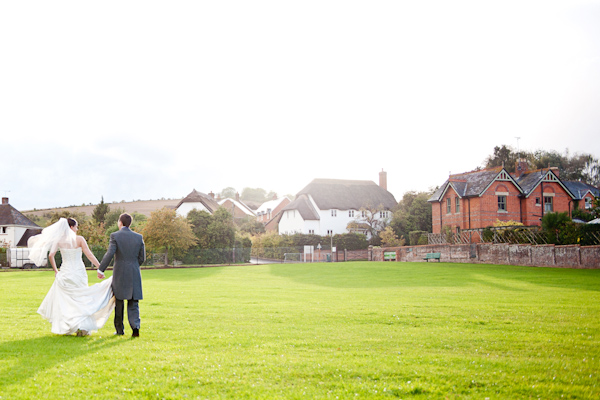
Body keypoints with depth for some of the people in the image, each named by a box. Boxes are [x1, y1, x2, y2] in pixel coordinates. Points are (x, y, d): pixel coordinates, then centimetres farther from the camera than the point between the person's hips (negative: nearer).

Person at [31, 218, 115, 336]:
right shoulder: (79, 239, -7)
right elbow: (89, 255, -10)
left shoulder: (59, 240, -1)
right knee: (80, 300, 9)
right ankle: (82, 327, 4)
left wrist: (55, 271, 3)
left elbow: (51, 255, -9)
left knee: (63, 300, 13)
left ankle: (62, 327, 15)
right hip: (78, 273, -2)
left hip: (64, 274, 2)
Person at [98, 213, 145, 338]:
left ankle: (120, 329, 19)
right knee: (133, 304, 6)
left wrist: (101, 270, -8)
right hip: (135, 275, 2)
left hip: (120, 274, -2)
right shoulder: (139, 237, 5)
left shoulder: (115, 236, -5)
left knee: (119, 304, 12)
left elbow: (109, 254, -15)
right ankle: (135, 326, -12)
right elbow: (142, 258, 7)